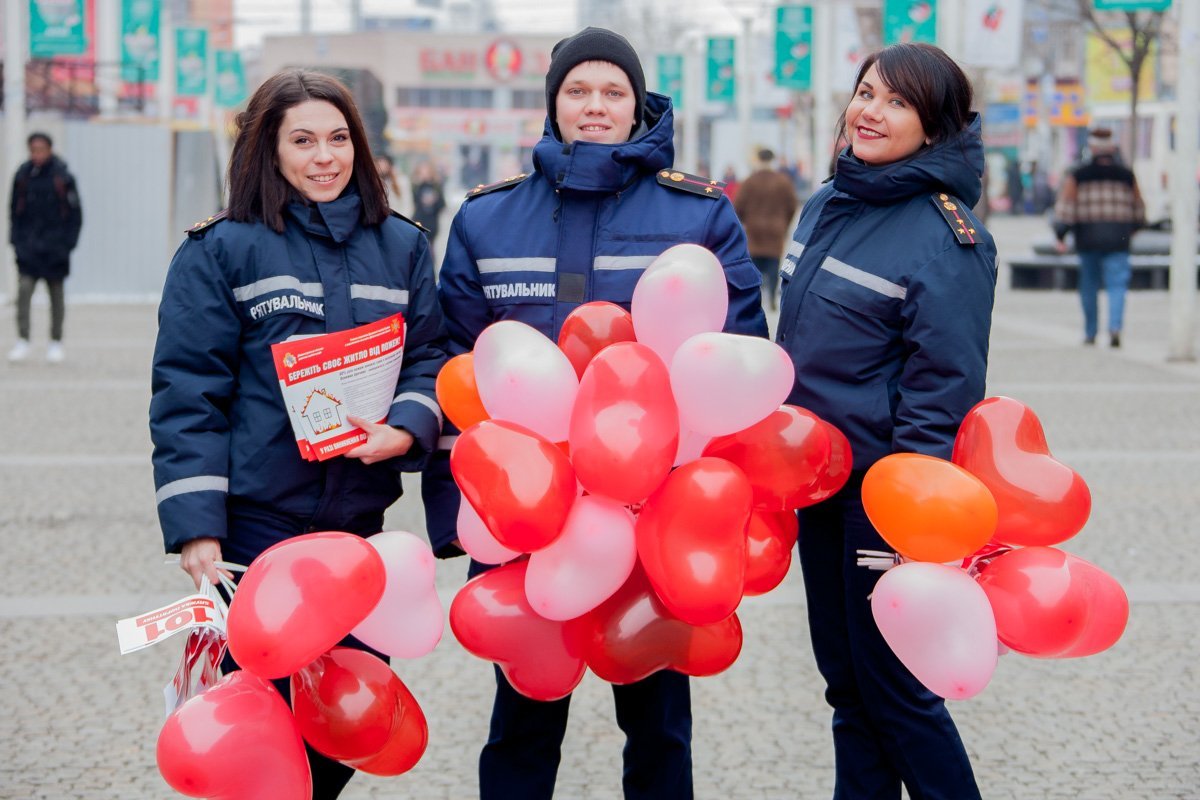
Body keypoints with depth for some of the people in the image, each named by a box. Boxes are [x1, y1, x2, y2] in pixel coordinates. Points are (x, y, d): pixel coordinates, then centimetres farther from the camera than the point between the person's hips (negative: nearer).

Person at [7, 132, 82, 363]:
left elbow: (75, 214, -1)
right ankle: (22, 341, -10)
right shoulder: (22, 175, 1)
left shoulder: (63, 177, -6)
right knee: (24, 289, -13)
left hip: (55, 248, -1)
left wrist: (67, 243, -7)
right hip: (28, 247, 1)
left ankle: (56, 342, 20)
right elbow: (15, 211, 11)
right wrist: (16, 238, 2)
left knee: (56, 294, 9)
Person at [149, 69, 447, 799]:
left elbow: (430, 357, 11)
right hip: (257, 521, -4)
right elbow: (188, 395, -6)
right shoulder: (222, 252, -4)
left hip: (359, 519, 4)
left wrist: (405, 432, -11)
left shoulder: (401, 247, 9)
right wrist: (195, 526, -13)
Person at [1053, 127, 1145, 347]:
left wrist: (1059, 235, -3)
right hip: (1118, 238, 0)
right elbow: (1138, 207, 17)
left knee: (1089, 286, 12)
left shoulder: (1076, 175, 2)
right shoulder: (1126, 175, 7)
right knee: (1117, 284, -2)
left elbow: (1065, 204, -5)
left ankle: (1090, 332, 19)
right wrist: (1133, 228, 35)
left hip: (1087, 238, 0)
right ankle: (1115, 327, -23)